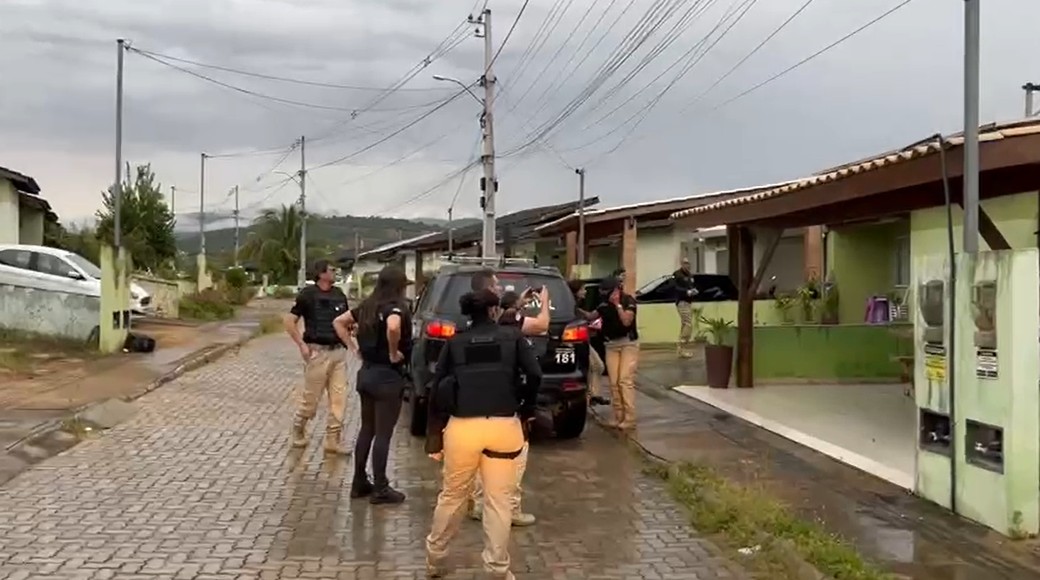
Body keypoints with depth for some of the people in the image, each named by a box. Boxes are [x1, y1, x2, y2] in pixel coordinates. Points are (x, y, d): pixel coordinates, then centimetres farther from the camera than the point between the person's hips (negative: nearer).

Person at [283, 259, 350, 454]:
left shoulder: (339, 295, 10)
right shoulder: (308, 294, -6)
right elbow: (289, 321, -6)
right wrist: (302, 345, -12)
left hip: (338, 352, 5)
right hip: (317, 352, -5)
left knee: (339, 398, 3)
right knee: (310, 398, 4)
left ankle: (333, 441, 11)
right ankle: (298, 431, 28)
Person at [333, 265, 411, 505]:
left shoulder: (368, 306, 8)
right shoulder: (396, 307, -15)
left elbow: (339, 322, 14)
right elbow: (393, 327, -38)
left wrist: (355, 348, 9)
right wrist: (394, 353, -22)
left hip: (367, 372, 8)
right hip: (387, 376, -8)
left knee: (366, 429, 16)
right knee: (383, 434, 0)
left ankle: (359, 483, 23)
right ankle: (380, 489, 7)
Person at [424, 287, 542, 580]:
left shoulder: (455, 342, 12)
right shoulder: (513, 335, 8)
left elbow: (436, 389, 9)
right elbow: (534, 374, -5)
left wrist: (434, 435, 15)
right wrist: (526, 410, 11)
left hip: (462, 427, 2)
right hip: (504, 426, -2)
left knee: (452, 496, 20)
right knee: (499, 501, 9)